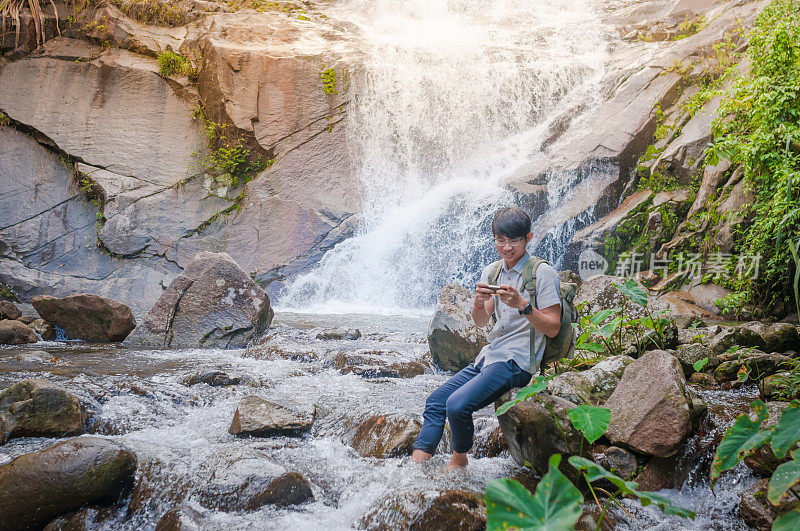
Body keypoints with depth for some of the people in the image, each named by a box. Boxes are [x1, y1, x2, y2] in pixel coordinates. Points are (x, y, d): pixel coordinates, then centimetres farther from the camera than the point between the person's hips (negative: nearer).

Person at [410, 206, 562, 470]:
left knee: (458, 404, -23)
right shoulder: (491, 272, 12)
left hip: (516, 361, -8)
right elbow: (480, 322, 10)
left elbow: (552, 329, -11)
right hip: (489, 355, 8)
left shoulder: (543, 273, -8)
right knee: (435, 401, 0)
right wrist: (479, 302, -12)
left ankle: (459, 460, 3)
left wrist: (522, 304, -26)